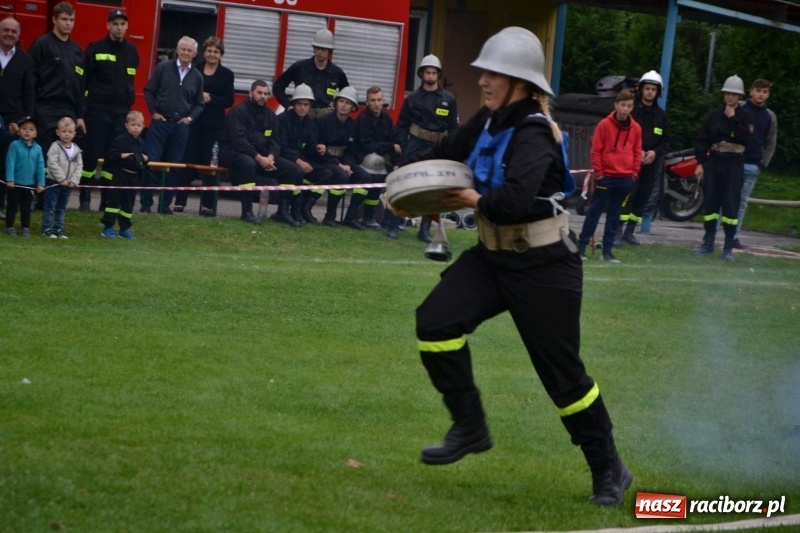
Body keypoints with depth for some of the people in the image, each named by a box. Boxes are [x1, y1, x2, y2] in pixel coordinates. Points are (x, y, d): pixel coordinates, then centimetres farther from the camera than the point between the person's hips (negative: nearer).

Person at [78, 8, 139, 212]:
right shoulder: (95, 49, -4)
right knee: (91, 154, -4)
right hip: (97, 109, -4)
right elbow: (83, 78, -3)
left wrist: (128, 100, 13)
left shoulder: (132, 51, 10)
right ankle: (85, 199, 1)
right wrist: (82, 105, -6)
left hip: (121, 111, 4)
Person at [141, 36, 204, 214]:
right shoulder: (164, 68, 0)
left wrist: (190, 117, -1)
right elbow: (149, 91, 4)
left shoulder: (197, 76, 6)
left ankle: (165, 204, 12)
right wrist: (153, 111, -3)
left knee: (173, 166, 5)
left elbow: (199, 104, 14)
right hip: (160, 122, -2)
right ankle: (146, 203, 1)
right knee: (151, 162, -5)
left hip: (181, 126, 2)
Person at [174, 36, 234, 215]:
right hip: (193, 120, 0)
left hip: (214, 124, 0)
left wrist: (210, 98, -12)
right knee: (188, 161, -1)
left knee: (210, 164, 0)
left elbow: (229, 100, 1)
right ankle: (180, 201, 4)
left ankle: (207, 205, 4)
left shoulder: (226, 74, 6)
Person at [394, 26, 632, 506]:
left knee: (563, 372, -1)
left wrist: (475, 200, -19)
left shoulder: (534, 134, -23)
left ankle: (610, 471, 15)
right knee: (436, 322, -10)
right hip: (494, 256, 8)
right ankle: (470, 428, 3)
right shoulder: (490, 122, 3)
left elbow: (516, 200, -37)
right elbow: (444, 155, 16)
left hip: (543, 266, -8)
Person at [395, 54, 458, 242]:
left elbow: (453, 128, 4)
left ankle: (425, 230, 10)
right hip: (416, 147, -1)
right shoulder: (413, 98, 2)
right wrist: (404, 146, -8)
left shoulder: (448, 99, 4)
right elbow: (402, 125, 4)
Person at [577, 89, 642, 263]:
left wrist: (634, 173, 5)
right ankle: (581, 246, 4)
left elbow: (637, 152, 12)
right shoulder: (605, 125, -7)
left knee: (614, 215, 7)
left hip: (625, 179, 3)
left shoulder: (636, 128, 4)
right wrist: (599, 172, -6)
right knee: (594, 211, 1)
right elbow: (595, 150, -5)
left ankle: (607, 250, 11)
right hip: (606, 177, -3)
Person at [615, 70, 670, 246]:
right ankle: (618, 231, -14)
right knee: (627, 194, -14)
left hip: (651, 161, 4)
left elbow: (666, 141, 12)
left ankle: (630, 231, 13)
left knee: (643, 197, 5)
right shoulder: (631, 110, 0)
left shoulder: (661, 115, 13)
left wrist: (655, 152, -7)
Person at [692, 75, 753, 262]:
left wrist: (733, 119, -17)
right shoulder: (714, 115, 6)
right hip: (713, 162, 3)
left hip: (734, 164, -3)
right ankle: (708, 242, 16)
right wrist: (700, 162, 0)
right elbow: (702, 139, 7)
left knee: (731, 205, -6)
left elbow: (746, 139, -15)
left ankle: (728, 247, -3)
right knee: (709, 202, 5)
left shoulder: (745, 116, -1)